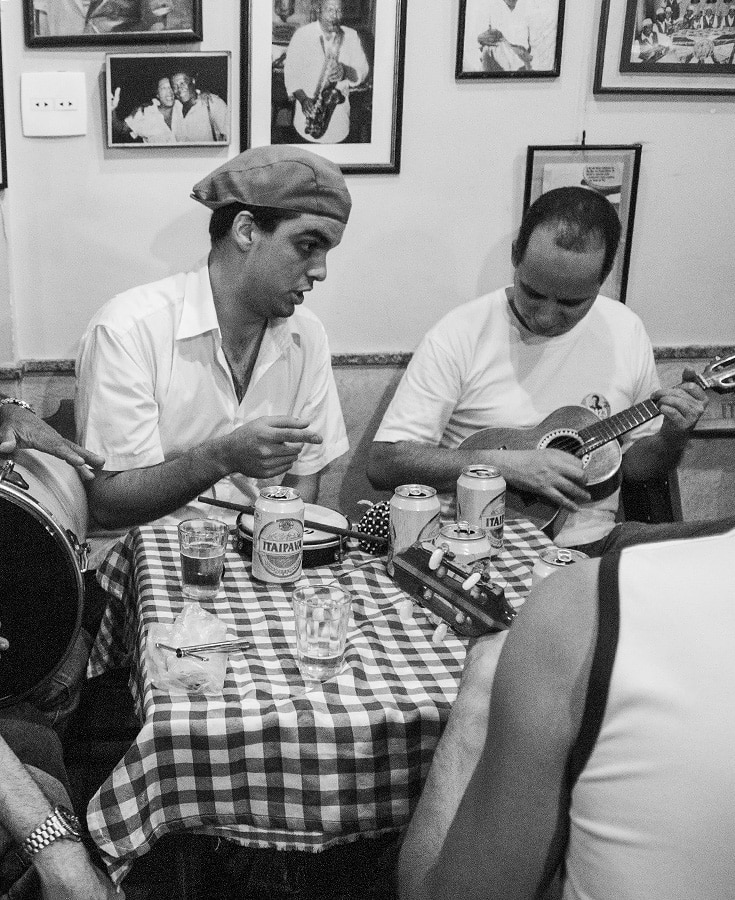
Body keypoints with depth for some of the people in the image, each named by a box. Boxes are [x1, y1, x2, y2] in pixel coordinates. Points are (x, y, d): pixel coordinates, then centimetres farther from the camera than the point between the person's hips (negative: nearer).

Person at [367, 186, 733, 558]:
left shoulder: (625, 331, 5)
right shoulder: (460, 335, -8)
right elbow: (382, 462, -11)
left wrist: (673, 437, -5)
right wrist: (506, 464, -19)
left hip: (590, 541, 5)